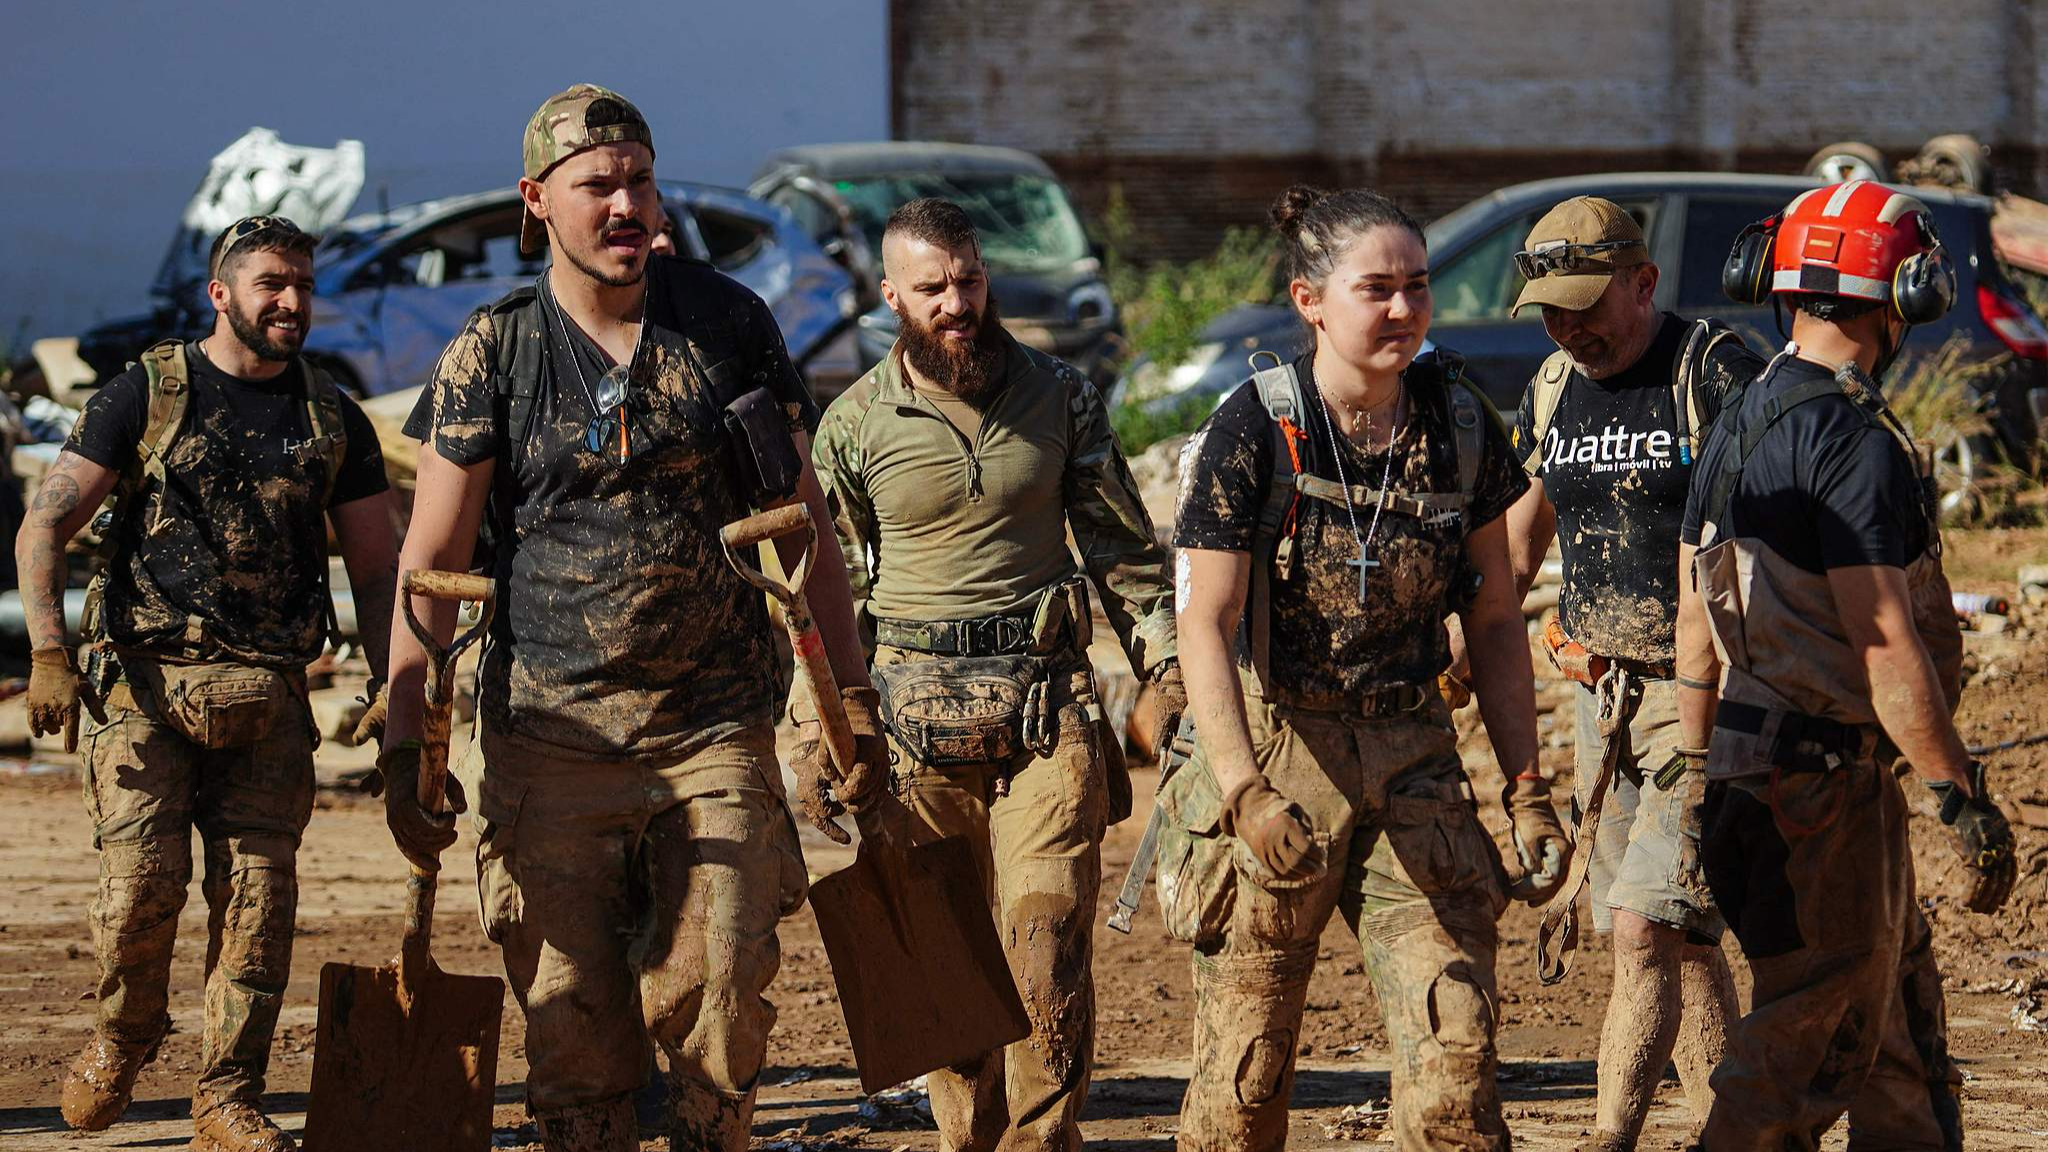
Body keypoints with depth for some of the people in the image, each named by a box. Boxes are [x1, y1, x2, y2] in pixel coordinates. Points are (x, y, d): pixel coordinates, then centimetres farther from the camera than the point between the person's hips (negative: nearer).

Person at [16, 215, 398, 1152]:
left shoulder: (333, 420, 13)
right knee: (142, 879, -12)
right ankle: (121, 1035, 16)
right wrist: (48, 652, -14)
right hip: (144, 684, -3)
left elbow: (376, 569, 15)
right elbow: (44, 527, 0)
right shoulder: (145, 396, 3)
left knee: (258, 891, -5)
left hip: (268, 700, 3)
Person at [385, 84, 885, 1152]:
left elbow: (800, 522, 10)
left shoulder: (730, 324, 4)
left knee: (715, 998, -5)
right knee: (572, 1015, -1)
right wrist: (402, 747, -5)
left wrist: (852, 696, 7)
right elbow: (431, 558, 1)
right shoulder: (491, 355, 0)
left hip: (716, 729, 1)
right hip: (550, 733, -1)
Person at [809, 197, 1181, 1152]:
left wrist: (1169, 670, 4)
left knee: (1048, 948, -10)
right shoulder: (855, 425, 2)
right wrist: (815, 734, 4)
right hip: (918, 711, 0)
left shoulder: (1061, 399, 5)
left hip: (1049, 707, 0)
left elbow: (1124, 548, 12)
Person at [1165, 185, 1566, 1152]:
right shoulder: (1254, 432, -11)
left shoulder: (1460, 428, 1)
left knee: (1455, 1053, -8)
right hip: (1275, 748, -3)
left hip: (1412, 760, 3)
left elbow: (1493, 624, 9)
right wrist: (1248, 792, -27)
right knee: (1245, 1069, 3)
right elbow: (1205, 626, -15)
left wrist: (1527, 791, 4)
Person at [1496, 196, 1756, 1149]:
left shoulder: (1718, 374, -11)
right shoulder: (1551, 392, 10)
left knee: (1644, 926, -14)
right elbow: (1515, 544, 23)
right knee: (1681, 940, 11)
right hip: (1599, 690, 7)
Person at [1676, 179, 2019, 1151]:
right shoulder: (1854, 442, -19)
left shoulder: (1738, 425, 10)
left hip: (1749, 763, 9)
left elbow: (1694, 618, 15)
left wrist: (1704, 781, 21)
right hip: (1828, 774, -9)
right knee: (1805, 1041, -3)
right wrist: (1963, 797, -18)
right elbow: (1886, 646, -22)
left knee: (1900, 1022, 18)